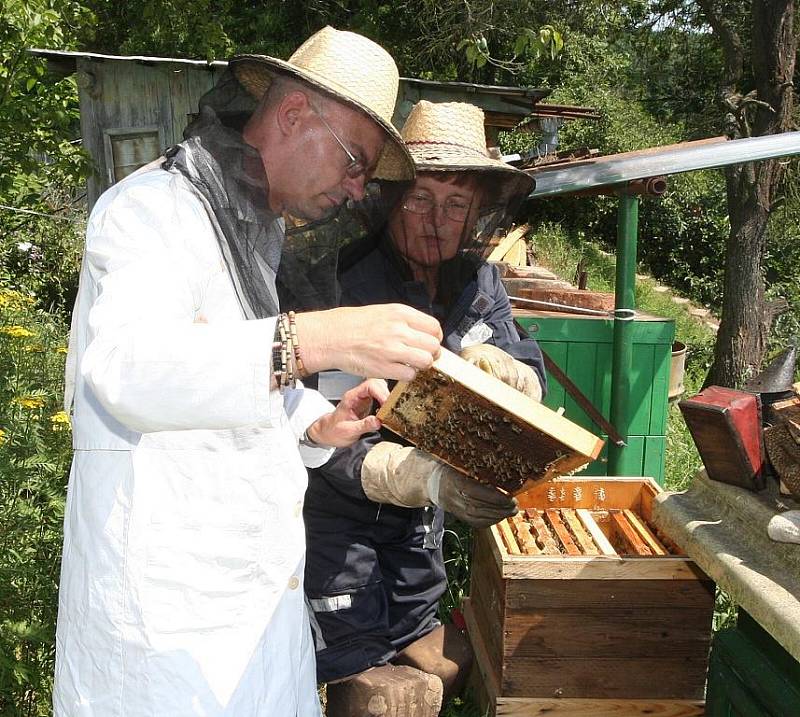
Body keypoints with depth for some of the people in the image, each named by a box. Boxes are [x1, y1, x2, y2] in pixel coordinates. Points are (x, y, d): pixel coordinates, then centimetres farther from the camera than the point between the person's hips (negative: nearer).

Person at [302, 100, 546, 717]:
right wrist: (427, 477, -43)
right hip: (340, 522, -6)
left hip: (419, 527, 6)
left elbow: (532, 385, -2)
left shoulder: (479, 281, -4)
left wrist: (495, 366, -25)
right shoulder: (346, 284, -24)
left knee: (438, 665, 23)